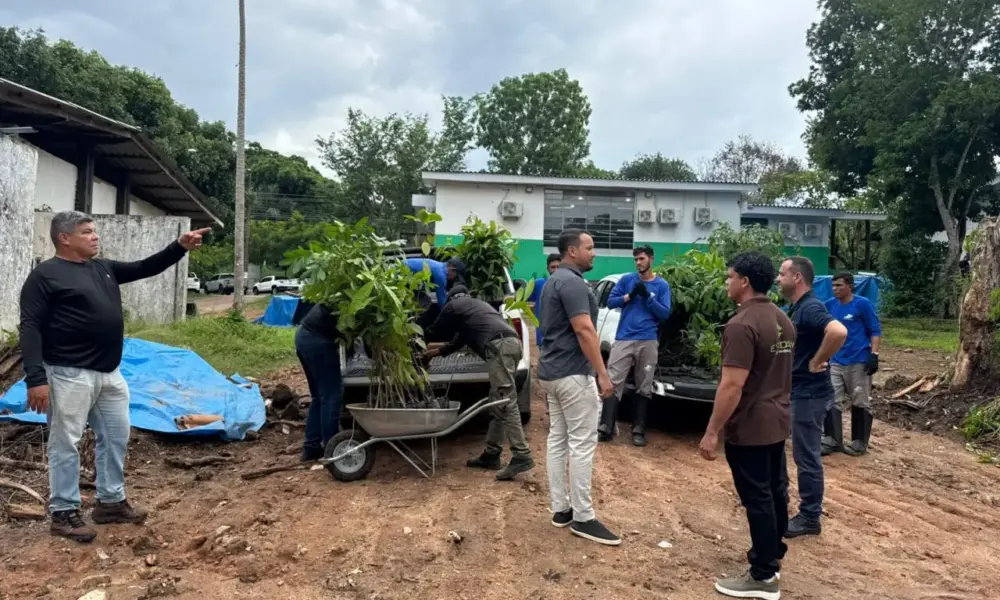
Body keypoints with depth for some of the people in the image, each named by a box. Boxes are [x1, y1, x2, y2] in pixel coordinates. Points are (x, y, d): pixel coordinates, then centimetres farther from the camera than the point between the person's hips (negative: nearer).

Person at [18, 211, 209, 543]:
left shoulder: (104, 268, 13)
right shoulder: (45, 276, -8)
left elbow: (146, 268, 17)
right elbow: (31, 328, -13)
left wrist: (180, 246, 1)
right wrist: (36, 378, -21)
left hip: (110, 373, 8)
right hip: (71, 375, -8)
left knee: (116, 437, 14)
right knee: (66, 443, 2)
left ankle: (111, 501, 28)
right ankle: (63, 514, 14)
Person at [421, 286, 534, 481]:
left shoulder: (453, 305, 16)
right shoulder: (476, 304, 39)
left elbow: (436, 331, 28)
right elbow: (460, 338, 45)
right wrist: (437, 352, 55)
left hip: (499, 346, -9)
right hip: (512, 342, 9)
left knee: (506, 403, -11)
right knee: (497, 403, 13)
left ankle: (521, 456, -15)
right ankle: (491, 454, 19)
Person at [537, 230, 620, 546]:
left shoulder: (554, 281, 16)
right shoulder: (573, 282, -16)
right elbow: (584, 331, -22)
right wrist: (602, 374, -19)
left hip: (551, 371, 11)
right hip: (573, 374, -10)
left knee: (558, 439, 11)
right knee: (582, 443, -5)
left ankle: (560, 508, 18)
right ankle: (582, 517, 1)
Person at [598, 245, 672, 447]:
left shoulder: (662, 285, 5)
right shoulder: (626, 279, 6)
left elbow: (665, 314, -2)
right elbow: (610, 302, 3)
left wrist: (648, 297, -12)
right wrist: (629, 296, -11)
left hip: (648, 342, 0)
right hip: (623, 339, 0)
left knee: (644, 387, 6)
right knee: (613, 382, -5)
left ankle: (638, 429, 15)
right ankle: (605, 427, -3)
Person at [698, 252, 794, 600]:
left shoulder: (742, 325, -23)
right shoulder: (783, 321, 7)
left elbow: (732, 386, -25)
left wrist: (712, 432, -19)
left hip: (749, 428, -9)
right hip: (777, 422, 9)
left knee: (757, 499, 0)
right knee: (775, 491, 19)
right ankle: (771, 557, 34)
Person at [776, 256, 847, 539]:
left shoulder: (810, 307, -20)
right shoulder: (798, 307, 11)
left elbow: (838, 332, -38)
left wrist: (817, 362, -26)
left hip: (809, 394, -10)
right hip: (799, 391, 10)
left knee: (807, 456, -1)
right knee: (804, 454, 19)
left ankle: (810, 518, 10)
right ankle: (809, 509, 33)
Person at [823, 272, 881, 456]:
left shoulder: (863, 304, -6)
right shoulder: (829, 305, 6)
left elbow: (875, 330, -5)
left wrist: (874, 354, -14)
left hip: (859, 361, -4)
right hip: (836, 362, 5)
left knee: (860, 403, 6)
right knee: (831, 401, 2)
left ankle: (860, 443, 16)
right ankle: (832, 440, 10)